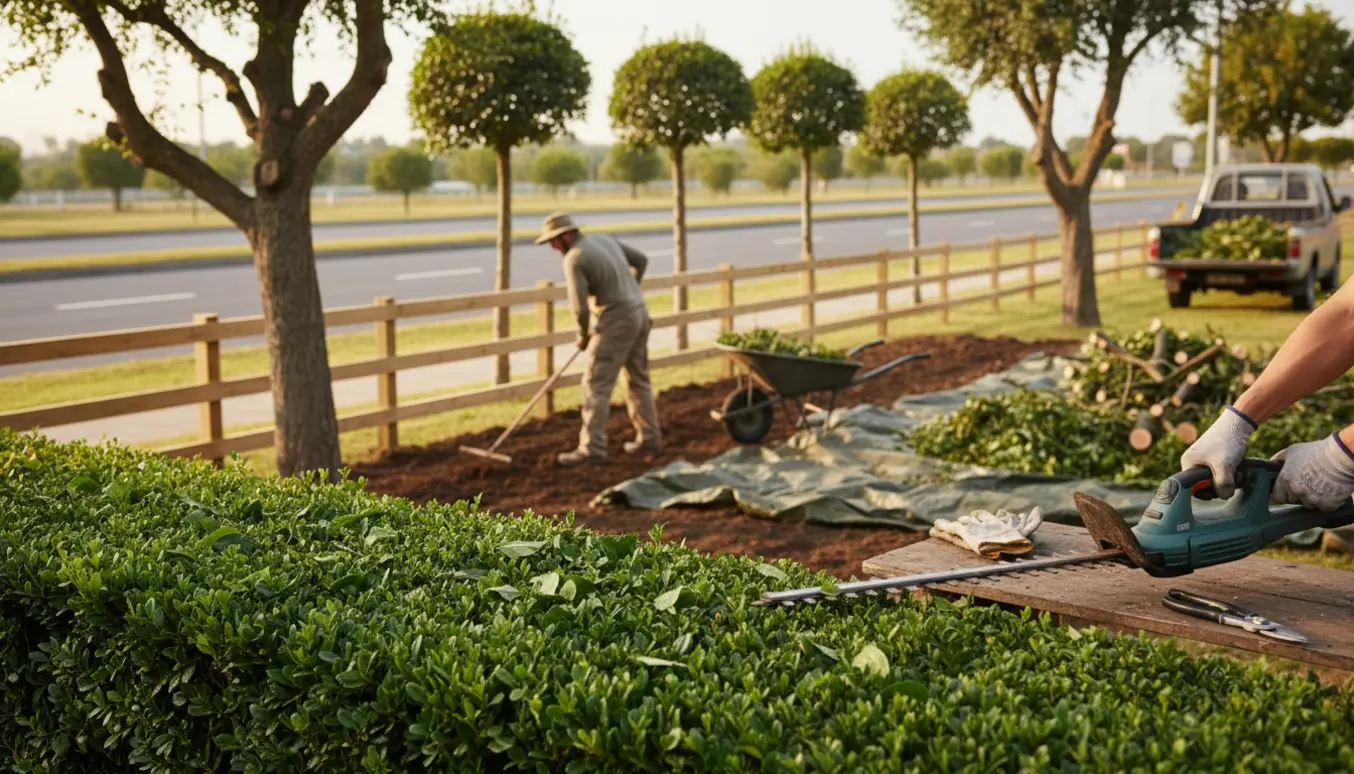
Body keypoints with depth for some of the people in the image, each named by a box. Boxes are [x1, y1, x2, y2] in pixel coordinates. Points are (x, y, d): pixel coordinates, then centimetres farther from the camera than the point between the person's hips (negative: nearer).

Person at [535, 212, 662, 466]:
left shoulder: (574, 258, -13)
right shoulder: (605, 239, 11)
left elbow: (580, 307, -16)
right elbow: (641, 260, 21)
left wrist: (583, 335, 2)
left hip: (617, 320, -9)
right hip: (639, 312, 9)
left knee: (596, 384, -6)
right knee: (638, 379, 18)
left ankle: (592, 448, -8)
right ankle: (649, 438, 25)